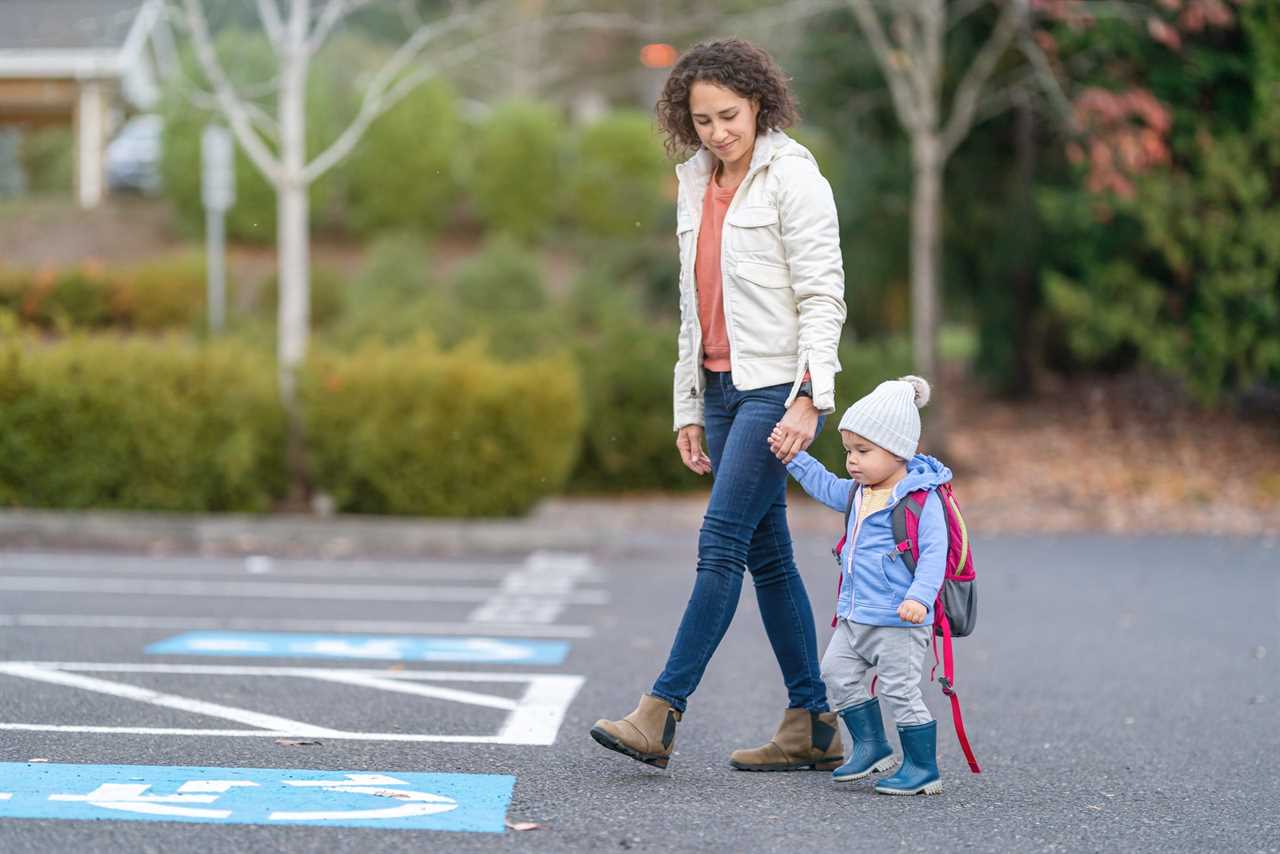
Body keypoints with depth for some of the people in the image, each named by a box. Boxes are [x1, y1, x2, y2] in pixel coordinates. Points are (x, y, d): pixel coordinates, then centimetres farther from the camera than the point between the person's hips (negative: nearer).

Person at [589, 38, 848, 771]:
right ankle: (814, 725, 13)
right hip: (723, 386, 8)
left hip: (779, 386, -8)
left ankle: (661, 716, -13)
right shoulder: (696, 186, 14)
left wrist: (808, 400, -22)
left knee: (722, 542, -12)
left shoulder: (793, 178, -9)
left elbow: (823, 298, -14)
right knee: (767, 554, 8)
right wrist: (689, 407, 16)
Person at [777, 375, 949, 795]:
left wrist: (920, 596, -32)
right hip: (854, 617, 9)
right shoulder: (858, 493, 12)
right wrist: (793, 455, 25)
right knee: (838, 672, 8)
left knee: (900, 689, -5)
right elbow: (826, 486, 31)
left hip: (898, 622, -9)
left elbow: (933, 552, -21)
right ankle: (871, 746, 19)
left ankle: (923, 768, 6)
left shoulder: (922, 499, -15)